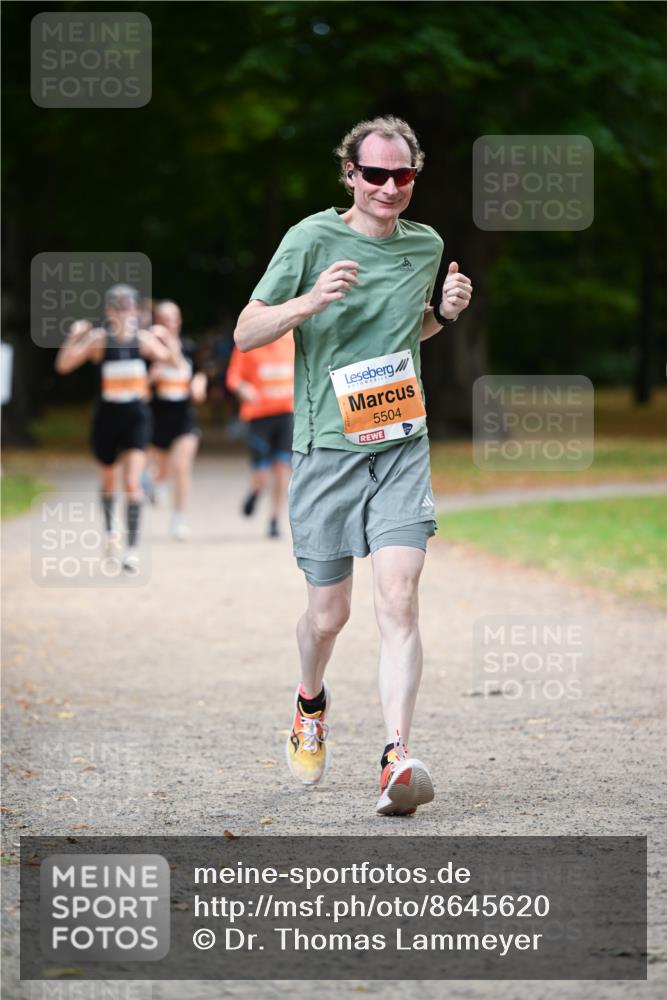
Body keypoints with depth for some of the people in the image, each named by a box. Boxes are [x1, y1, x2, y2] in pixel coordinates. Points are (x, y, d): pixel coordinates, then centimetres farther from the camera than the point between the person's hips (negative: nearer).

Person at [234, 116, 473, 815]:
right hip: (326, 449, -2)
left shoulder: (426, 245, 8)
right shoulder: (313, 238, -6)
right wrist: (311, 301, -22)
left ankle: (397, 762, -20)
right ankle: (311, 704, 40)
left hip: (402, 448, 2)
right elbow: (245, 334, -5)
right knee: (328, 612, 7)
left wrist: (444, 313, 4)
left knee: (398, 600, -14)